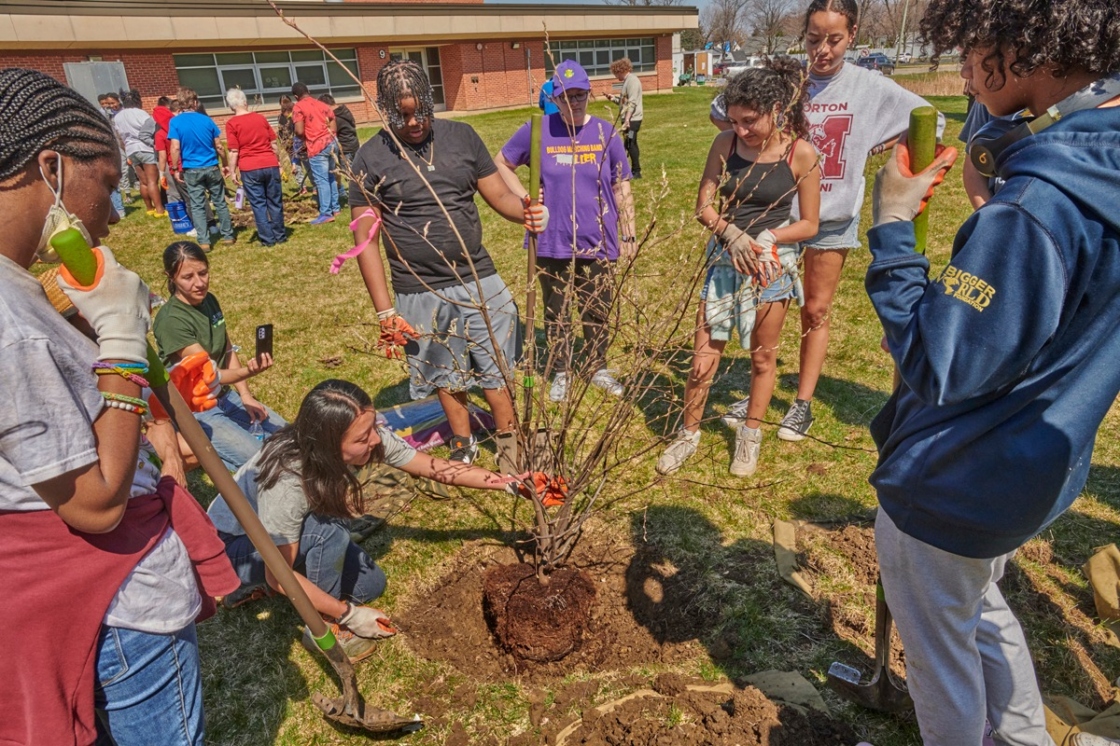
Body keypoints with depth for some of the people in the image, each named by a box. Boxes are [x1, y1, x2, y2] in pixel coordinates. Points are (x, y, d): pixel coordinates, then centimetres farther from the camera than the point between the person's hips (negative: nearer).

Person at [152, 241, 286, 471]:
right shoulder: (171, 320, -24)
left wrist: (245, 396, 0)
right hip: (194, 410, -8)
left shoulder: (209, 300, 0)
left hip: (224, 395, 8)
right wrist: (247, 371, -48)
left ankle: (208, 442, 14)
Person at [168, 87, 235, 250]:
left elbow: (175, 148, -11)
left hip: (192, 170, -1)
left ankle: (204, 241, 2)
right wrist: (225, 164, 15)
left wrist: (175, 169, -2)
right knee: (220, 202, 11)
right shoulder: (206, 120, 1)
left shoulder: (175, 122, -5)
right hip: (212, 168, 1)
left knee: (197, 206, 4)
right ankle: (228, 236, 16)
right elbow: (219, 146, 2)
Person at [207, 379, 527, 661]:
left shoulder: (370, 438, -24)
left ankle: (260, 586, 15)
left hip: (297, 533, 7)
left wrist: (509, 482, -17)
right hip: (233, 547, -6)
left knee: (371, 583, -2)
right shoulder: (286, 481, -39)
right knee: (330, 530, -33)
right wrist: (349, 615, -24)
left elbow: (437, 467, -15)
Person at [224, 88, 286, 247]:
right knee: (275, 201, 10)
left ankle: (268, 239, 5)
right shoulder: (260, 118, 7)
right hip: (270, 165, 3)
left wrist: (233, 171, 1)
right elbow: (274, 144, 9)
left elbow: (234, 151, -7)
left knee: (258, 204, 4)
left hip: (250, 169, -3)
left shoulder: (231, 123, -3)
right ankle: (280, 235, 16)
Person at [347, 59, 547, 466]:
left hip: (479, 281, 2)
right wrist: (385, 311, -8)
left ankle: (509, 444, 31)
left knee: (495, 369, 11)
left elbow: (499, 194, 2)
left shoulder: (461, 136, 1)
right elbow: (366, 239, -5)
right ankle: (463, 446, 38)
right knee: (448, 377, 16)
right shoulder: (371, 158, -6)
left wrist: (526, 213, -22)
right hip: (420, 294, -1)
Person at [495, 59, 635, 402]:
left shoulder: (605, 133, -1)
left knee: (598, 313, 12)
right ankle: (560, 372, 30)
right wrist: (526, 200, -2)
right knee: (556, 313, 12)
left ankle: (598, 368, 33)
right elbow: (501, 164, 9)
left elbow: (622, 189, 4)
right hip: (552, 244, 0)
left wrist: (628, 236, 3)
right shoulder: (537, 131, -4)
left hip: (598, 244, 1)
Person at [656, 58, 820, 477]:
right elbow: (704, 205, 0)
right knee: (704, 352, 2)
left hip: (773, 262, -1)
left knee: (763, 355, 10)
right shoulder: (726, 143, -4)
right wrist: (730, 232, -18)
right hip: (725, 257, 2)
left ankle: (750, 436, 30)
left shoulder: (801, 153, -10)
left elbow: (809, 224, -4)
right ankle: (689, 434, 21)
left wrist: (768, 238, -21)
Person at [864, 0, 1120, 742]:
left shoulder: (1037, 209, -32)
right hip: (1035, 468, 9)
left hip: (948, 486, -9)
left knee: (940, 649, 18)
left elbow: (935, 368, -28)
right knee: (982, 606, 33)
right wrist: (997, 204, 6)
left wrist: (892, 227, -23)